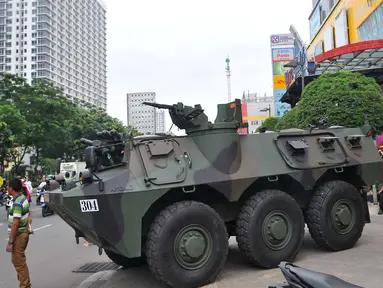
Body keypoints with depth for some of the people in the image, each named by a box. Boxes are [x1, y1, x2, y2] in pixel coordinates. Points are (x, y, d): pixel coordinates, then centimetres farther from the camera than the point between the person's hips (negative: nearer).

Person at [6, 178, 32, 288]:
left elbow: (15, 224, -24)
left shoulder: (17, 203, -22)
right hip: (23, 233, 10)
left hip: (18, 235, -10)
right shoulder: (23, 198, 8)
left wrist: (10, 242, -21)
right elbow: (29, 216, 16)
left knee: (19, 262, 0)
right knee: (18, 260, 21)